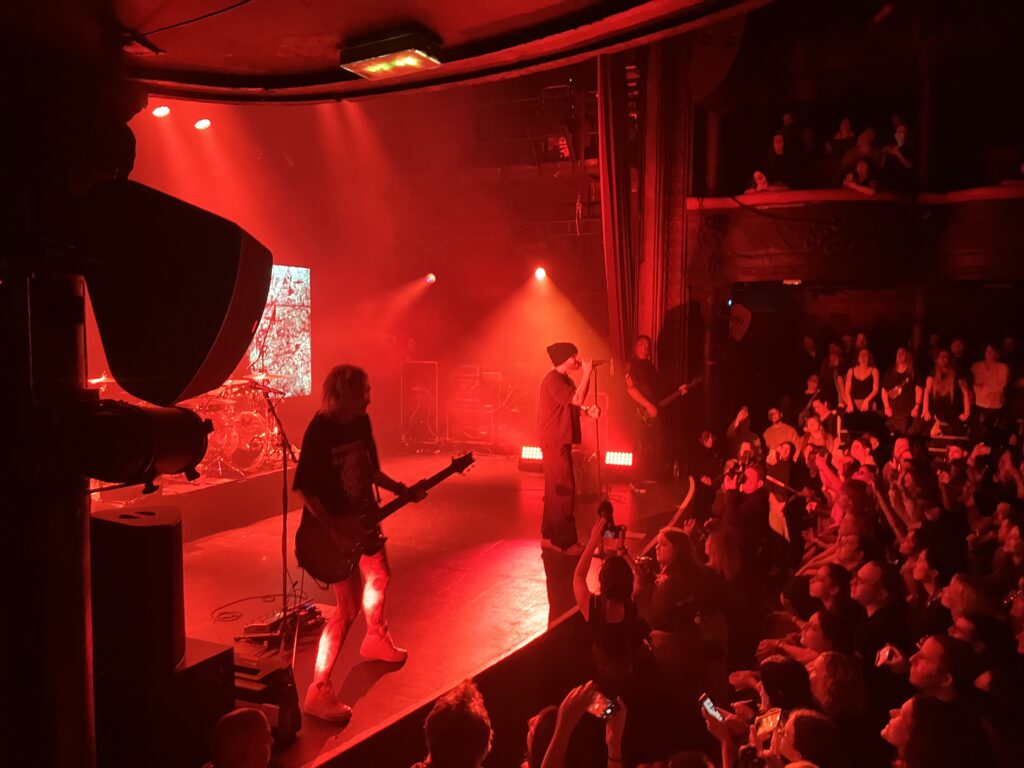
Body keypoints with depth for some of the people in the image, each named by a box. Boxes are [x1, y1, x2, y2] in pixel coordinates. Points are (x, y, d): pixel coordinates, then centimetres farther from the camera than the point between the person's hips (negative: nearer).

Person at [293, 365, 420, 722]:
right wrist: (334, 526, -27)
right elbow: (305, 489, -21)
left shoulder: (361, 422, 0)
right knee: (349, 607, -10)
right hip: (333, 530, -8)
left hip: (363, 521, 8)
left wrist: (401, 489, 4)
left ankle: (376, 640, 53)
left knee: (379, 578, 26)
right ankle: (319, 691, 0)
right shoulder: (319, 432, -23)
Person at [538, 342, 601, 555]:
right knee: (564, 490, -9)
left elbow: (573, 405, 16)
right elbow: (578, 399, -26)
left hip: (561, 440, 11)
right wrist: (587, 373, -20)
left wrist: (588, 411, -4)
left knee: (557, 490, 15)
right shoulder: (553, 380, -17)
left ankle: (550, 537, 24)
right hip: (555, 442, -11)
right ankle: (565, 542, -4)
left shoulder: (565, 379, 15)